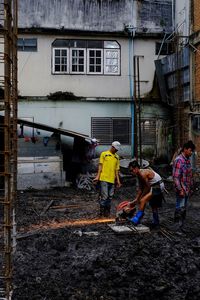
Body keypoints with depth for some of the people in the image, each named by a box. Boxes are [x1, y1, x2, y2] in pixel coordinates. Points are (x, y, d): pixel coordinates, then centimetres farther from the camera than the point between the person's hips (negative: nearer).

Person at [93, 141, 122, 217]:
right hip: (104, 179, -5)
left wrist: (118, 180, 12)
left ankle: (107, 212, 15)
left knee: (110, 197, 7)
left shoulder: (117, 157, 16)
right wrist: (98, 176, -7)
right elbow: (100, 165, 2)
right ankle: (102, 212, 0)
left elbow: (116, 169, 17)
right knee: (104, 196, -8)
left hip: (112, 180, 5)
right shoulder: (104, 154, 4)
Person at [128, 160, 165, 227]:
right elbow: (140, 188, 10)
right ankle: (156, 222, 35)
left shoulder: (143, 174, -23)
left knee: (143, 200, -20)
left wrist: (140, 198, -10)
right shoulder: (139, 175, 6)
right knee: (153, 205, 21)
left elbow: (147, 187, -18)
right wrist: (136, 199, 6)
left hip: (158, 187, -11)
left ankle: (137, 218, -20)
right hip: (154, 187, 11)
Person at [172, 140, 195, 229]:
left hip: (187, 190, 9)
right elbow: (175, 177, -21)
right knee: (180, 208, -6)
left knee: (184, 209, 14)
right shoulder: (178, 160, -17)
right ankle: (177, 227, 3)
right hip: (181, 190, -9)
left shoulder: (188, 160, 11)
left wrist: (190, 188, 17)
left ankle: (182, 226, 24)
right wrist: (180, 190, -21)